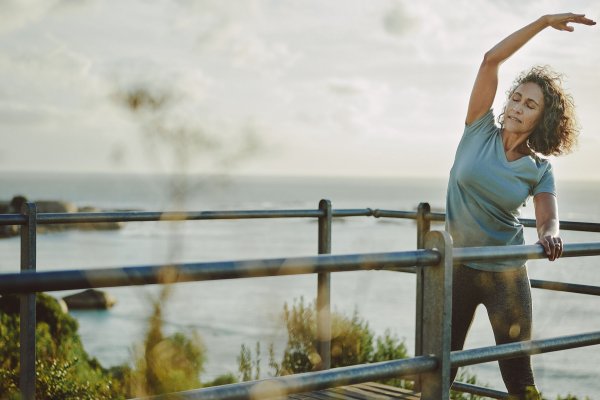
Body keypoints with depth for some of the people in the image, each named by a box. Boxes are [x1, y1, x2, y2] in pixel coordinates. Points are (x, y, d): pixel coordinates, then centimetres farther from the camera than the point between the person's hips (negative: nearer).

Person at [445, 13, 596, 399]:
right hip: (458, 266, 1)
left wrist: (550, 235, -42)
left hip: (506, 274, -1)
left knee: (517, 368, 3)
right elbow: (491, 60, -11)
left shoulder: (540, 170, -4)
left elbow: (548, 217, -17)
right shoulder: (479, 132, -4)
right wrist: (544, 22, -13)